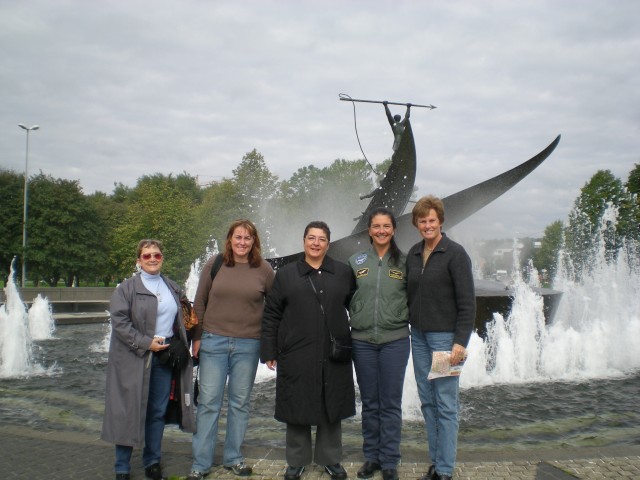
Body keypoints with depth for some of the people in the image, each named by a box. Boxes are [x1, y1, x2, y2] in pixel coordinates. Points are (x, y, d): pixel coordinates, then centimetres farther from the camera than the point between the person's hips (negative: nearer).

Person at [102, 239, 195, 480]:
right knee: (129, 412, 1)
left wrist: (180, 347, 11)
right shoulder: (127, 288, -5)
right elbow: (119, 322, -14)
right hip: (134, 359, -5)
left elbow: (182, 318, 24)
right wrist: (146, 343, -17)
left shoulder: (173, 288, 13)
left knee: (158, 412, 11)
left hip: (165, 355, 5)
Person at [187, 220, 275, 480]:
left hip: (248, 344, 1)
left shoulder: (263, 269, -1)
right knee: (208, 402, 2)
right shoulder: (214, 264, 0)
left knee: (240, 402, 11)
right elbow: (199, 303, 5)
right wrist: (197, 337, 3)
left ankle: (233, 457, 26)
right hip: (213, 341, 0)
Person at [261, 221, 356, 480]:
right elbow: (271, 315, 4)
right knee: (297, 409, 6)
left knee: (331, 408, 10)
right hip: (296, 355, -1)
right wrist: (269, 351, 0)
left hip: (334, 356, 1)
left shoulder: (343, 272, 7)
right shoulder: (285, 274, 5)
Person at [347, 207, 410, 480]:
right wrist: (355, 317, 1)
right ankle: (371, 457, 23)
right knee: (369, 403, 11)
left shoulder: (404, 262, 2)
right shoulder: (355, 261, 4)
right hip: (362, 340, 2)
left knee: (390, 404, 4)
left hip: (395, 340, -1)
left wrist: (403, 317, -4)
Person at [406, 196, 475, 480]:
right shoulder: (413, 254, 10)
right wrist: (408, 326, 7)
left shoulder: (455, 254, -8)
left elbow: (467, 302, -11)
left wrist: (461, 342, -16)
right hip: (418, 336, 6)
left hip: (444, 336, -6)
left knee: (445, 404, -1)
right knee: (427, 402, 10)